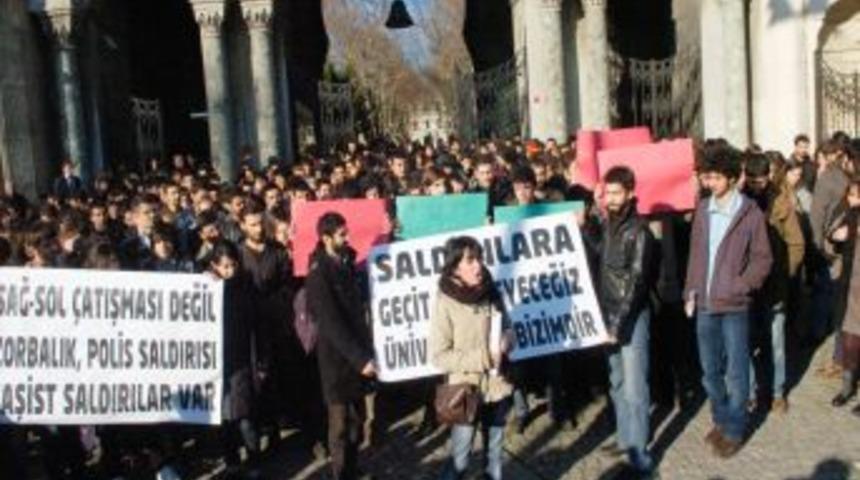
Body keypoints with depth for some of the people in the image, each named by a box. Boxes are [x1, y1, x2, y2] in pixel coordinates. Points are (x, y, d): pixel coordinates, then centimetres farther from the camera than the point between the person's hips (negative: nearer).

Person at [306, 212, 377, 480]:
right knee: (341, 422, 4)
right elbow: (332, 325, -20)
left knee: (356, 419, 16)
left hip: (356, 354, 7)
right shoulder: (319, 275, -17)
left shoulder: (346, 263, 6)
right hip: (337, 357, -7)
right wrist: (360, 358, -22)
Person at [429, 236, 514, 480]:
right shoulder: (446, 303, -14)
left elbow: (507, 328, 12)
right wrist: (482, 358, -21)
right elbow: (438, 356, -15)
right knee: (460, 458, 3)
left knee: (494, 453, 17)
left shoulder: (490, 294, -1)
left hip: (497, 388, 5)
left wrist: (506, 341, -11)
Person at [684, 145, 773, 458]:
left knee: (735, 372, 4)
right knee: (710, 370, 14)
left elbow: (763, 259, -5)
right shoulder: (702, 209, 5)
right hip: (704, 303, 4)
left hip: (733, 305, -4)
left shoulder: (751, 214, -7)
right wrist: (690, 290, 6)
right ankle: (721, 420, 31)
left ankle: (734, 430, 18)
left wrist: (740, 287, -16)